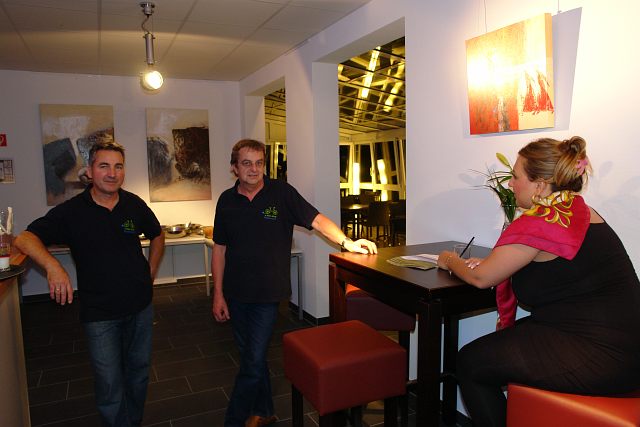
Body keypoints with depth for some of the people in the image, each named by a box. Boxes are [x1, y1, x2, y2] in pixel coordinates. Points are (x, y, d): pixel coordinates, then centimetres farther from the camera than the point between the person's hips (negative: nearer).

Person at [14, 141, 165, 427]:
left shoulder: (134, 205, -2)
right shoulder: (72, 211, -10)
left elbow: (157, 236, 13)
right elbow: (25, 238, -18)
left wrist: (150, 275, 7)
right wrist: (52, 265, -37)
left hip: (141, 307, 4)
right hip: (99, 314, -3)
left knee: (139, 371, 20)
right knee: (109, 384, 4)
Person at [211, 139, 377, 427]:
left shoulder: (281, 193, -7)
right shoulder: (227, 200, 2)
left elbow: (316, 220, -7)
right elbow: (220, 249, 4)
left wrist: (347, 242, -19)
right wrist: (218, 294, 2)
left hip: (267, 294, -3)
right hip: (236, 293, 4)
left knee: (254, 361, -3)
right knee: (251, 355, 17)